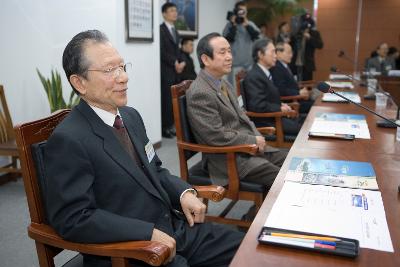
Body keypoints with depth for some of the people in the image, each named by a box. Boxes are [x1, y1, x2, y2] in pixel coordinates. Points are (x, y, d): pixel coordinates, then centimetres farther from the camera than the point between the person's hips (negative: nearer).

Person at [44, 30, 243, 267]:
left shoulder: (131, 116, 7)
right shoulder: (68, 140, -17)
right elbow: (73, 218, -19)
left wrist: (184, 192, -1)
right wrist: (149, 233, -22)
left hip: (175, 228, 8)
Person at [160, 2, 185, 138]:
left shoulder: (175, 31, 21)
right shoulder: (161, 29, -5)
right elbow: (161, 51, -13)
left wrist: (181, 63, 3)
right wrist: (175, 63, -11)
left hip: (175, 70, 7)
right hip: (166, 71, -7)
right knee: (166, 99, -8)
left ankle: (170, 125, 11)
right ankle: (164, 127, -1)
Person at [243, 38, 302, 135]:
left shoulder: (265, 73, 14)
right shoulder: (253, 77, -16)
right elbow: (258, 105, -23)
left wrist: (281, 105, 5)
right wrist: (280, 108, -13)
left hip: (275, 116, 9)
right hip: (265, 122, -9)